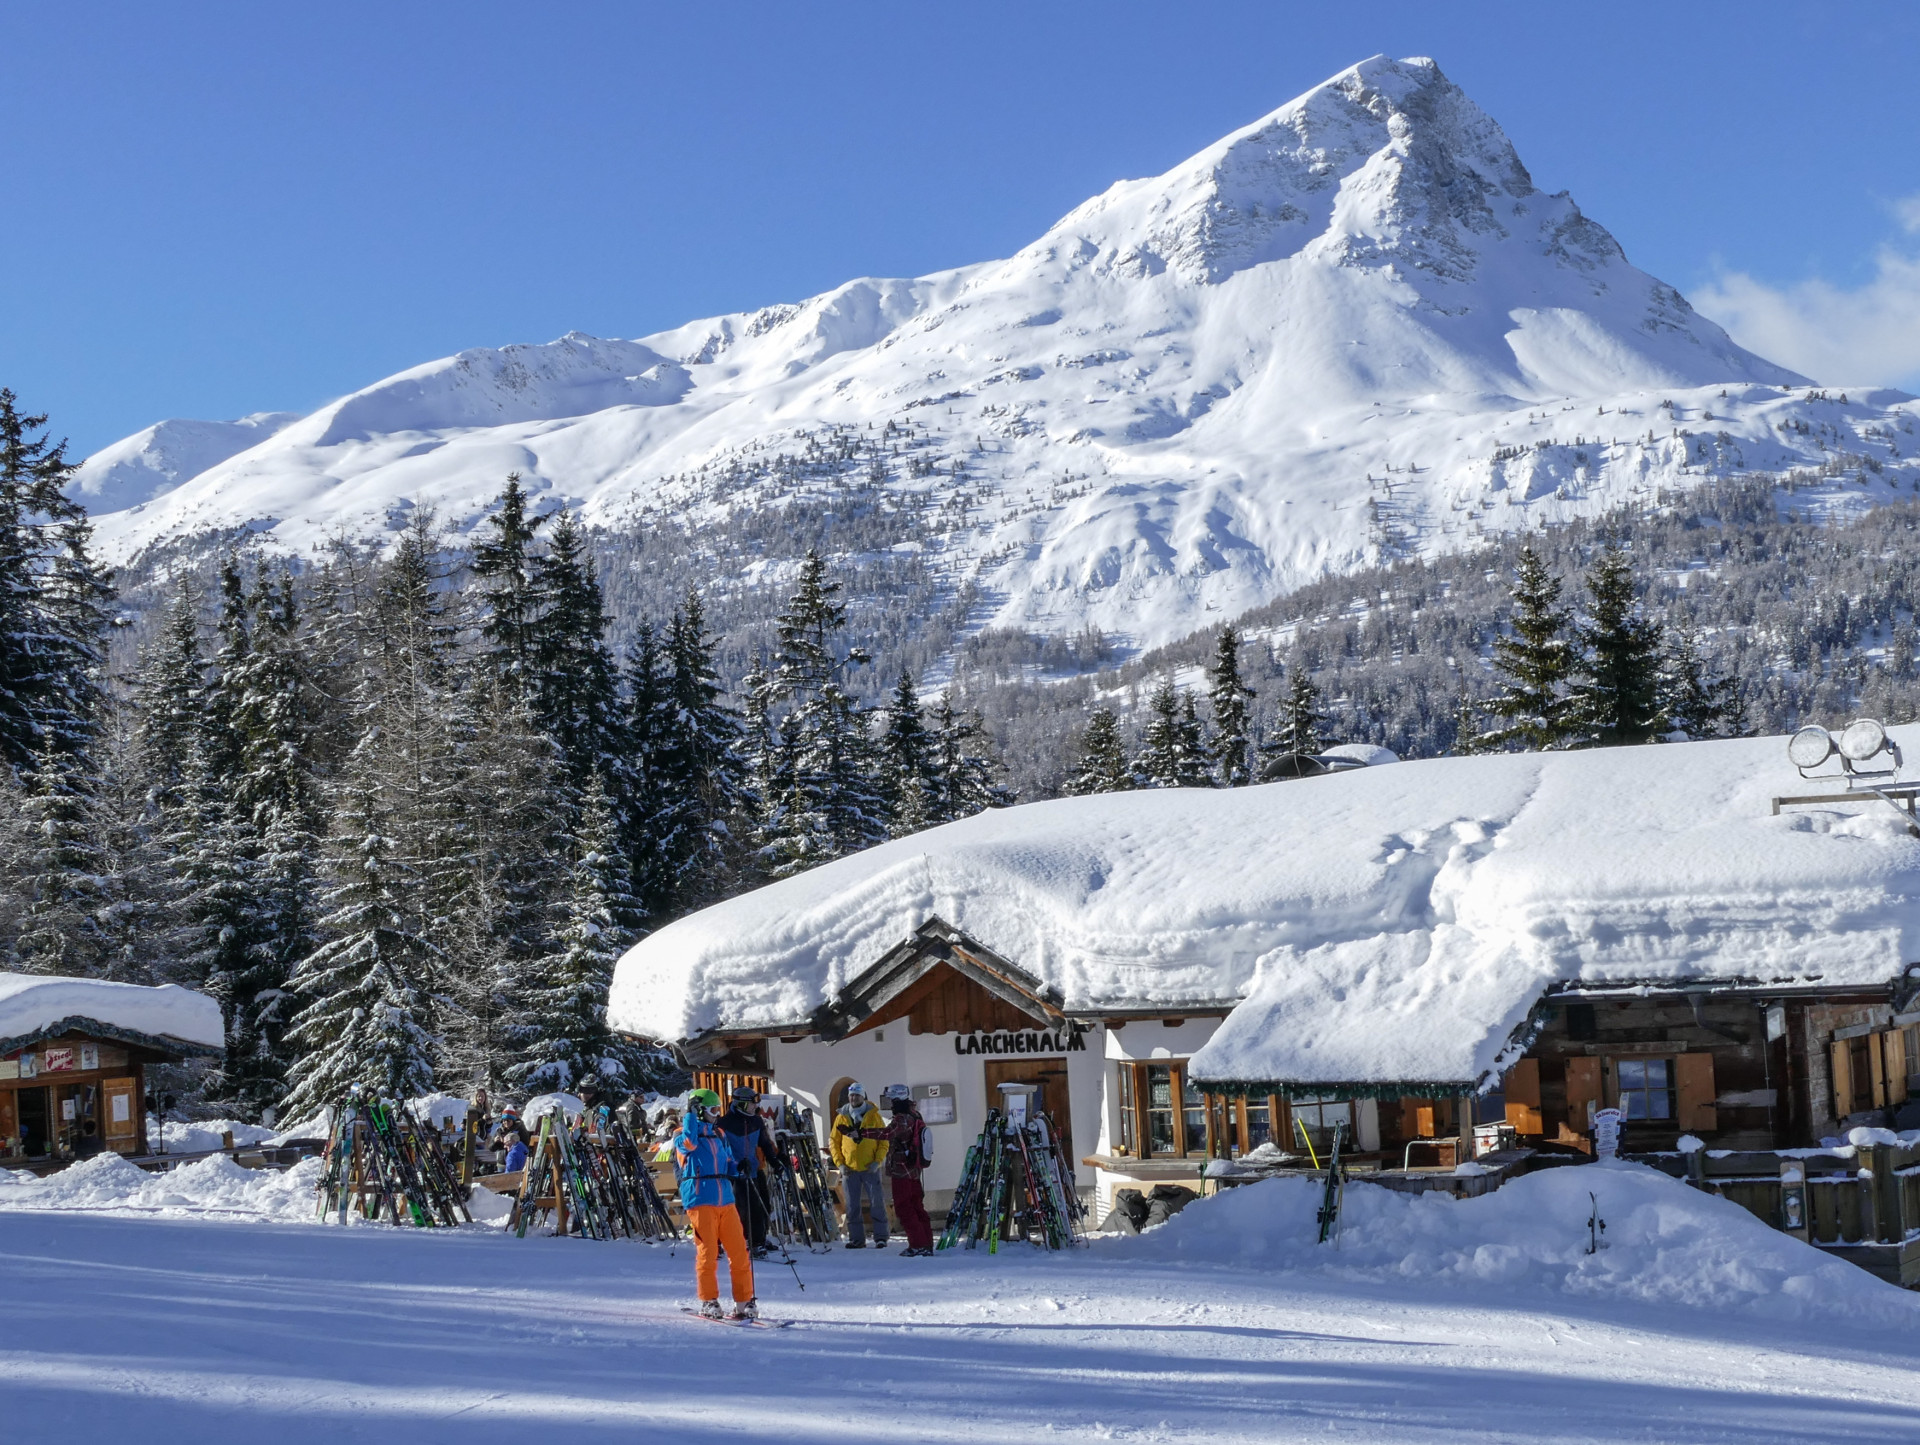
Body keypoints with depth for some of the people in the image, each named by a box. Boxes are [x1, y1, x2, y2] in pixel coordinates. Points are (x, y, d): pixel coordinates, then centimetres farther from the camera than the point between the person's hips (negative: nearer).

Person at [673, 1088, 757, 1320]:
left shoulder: (719, 1134, 22)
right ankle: (708, 1301, 4)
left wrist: (733, 1174, 10)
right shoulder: (682, 1134, 2)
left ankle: (743, 1302, 6)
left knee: (739, 1251, 0)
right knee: (707, 1251, -7)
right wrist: (691, 1114, -14)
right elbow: (689, 1143, -22)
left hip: (725, 1201, 6)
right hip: (700, 1200, -6)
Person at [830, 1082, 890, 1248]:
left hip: (871, 1168, -2)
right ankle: (856, 1238, 12)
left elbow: (884, 1140, 1)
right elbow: (834, 1142, 8)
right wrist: (840, 1163, -3)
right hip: (849, 1169, 2)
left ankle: (880, 1237, 4)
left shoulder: (874, 1116, 0)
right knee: (852, 1206, 5)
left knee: (877, 1203, -2)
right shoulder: (841, 1117, 5)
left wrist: (878, 1161, -10)